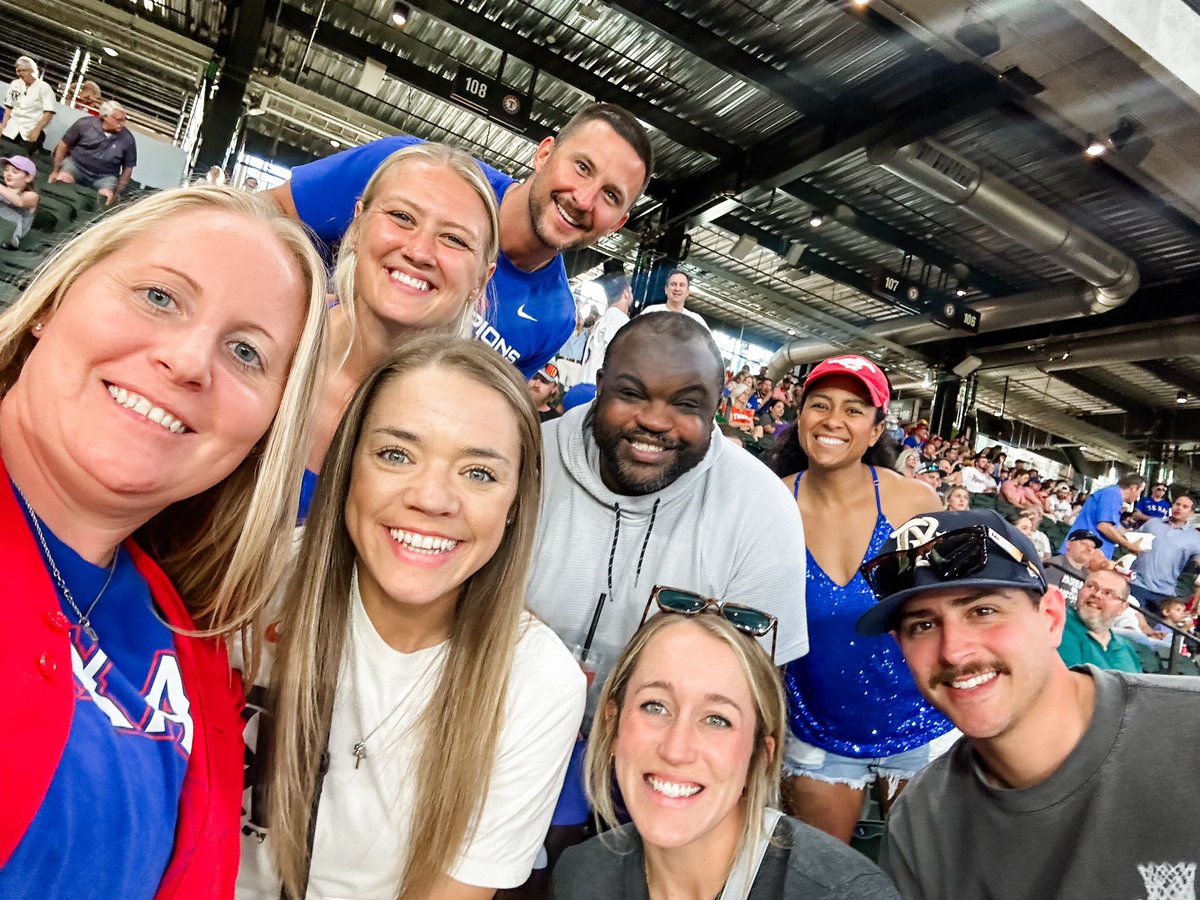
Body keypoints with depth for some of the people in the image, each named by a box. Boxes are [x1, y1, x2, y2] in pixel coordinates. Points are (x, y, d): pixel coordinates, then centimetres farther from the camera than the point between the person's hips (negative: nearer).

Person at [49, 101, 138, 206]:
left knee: (107, 199, -30)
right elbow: (64, 146, 2)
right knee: (62, 180, -30)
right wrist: (56, 171, 2)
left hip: (104, 177, 0)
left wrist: (117, 192, -4)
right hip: (76, 164, 0)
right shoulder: (85, 124, -8)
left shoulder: (128, 139, -5)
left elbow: (128, 168, 2)